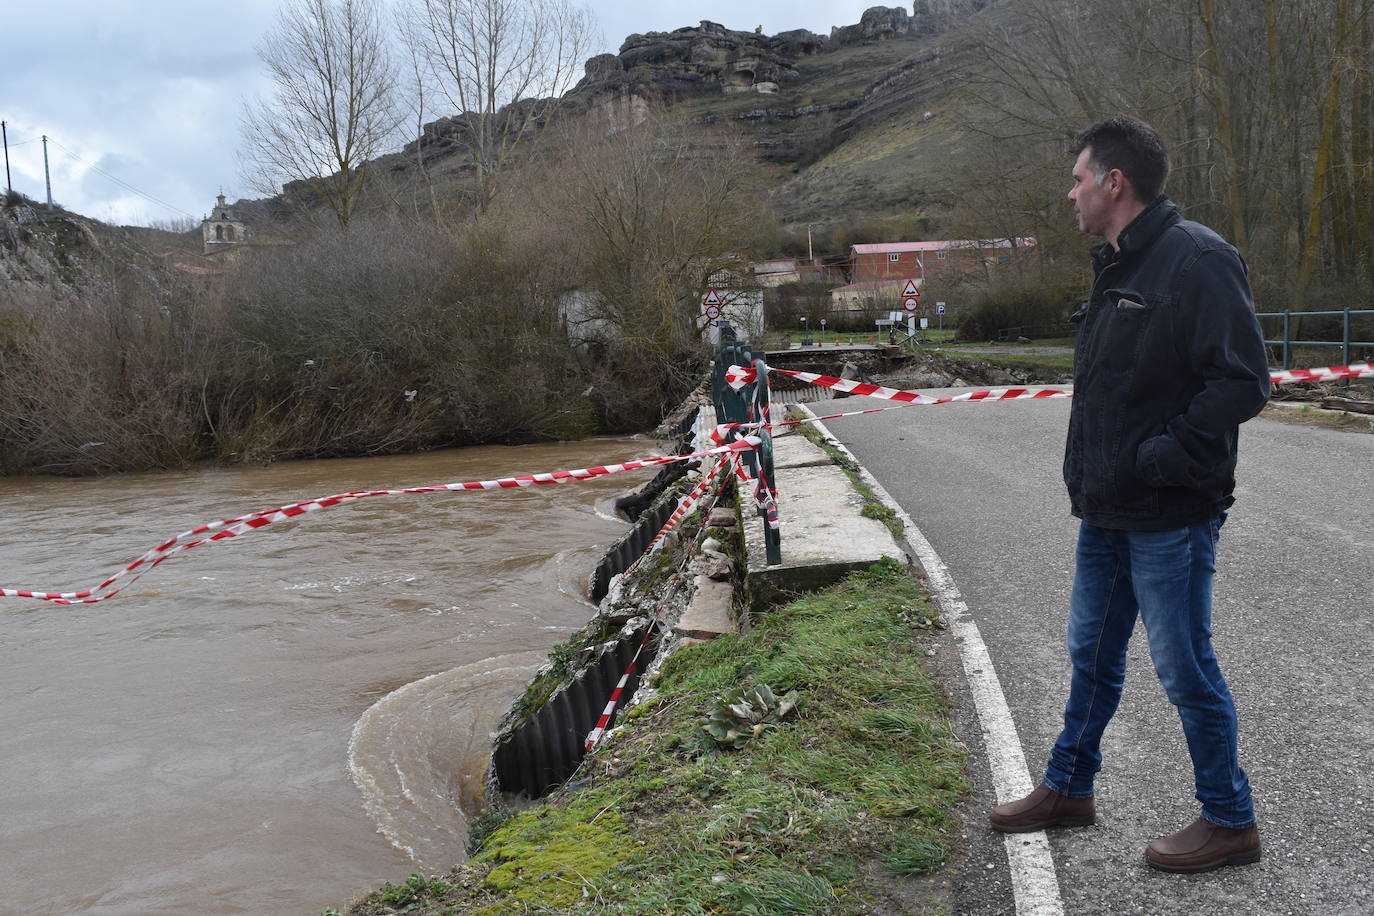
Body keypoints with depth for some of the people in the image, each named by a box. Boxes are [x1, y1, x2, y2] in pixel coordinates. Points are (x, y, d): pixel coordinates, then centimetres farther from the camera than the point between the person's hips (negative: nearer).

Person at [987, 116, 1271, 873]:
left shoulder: (1197, 260, -17)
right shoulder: (1117, 267, 13)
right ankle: (1068, 789, 35)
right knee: (1093, 654, 19)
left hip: (1168, 517, -9)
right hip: (1106, 512, 9)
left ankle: (1229, 821, 20)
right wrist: (1088, 475, 11)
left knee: (1184, 668, 2)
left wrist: (1160, 460, -22)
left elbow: (1243, 380, -23)